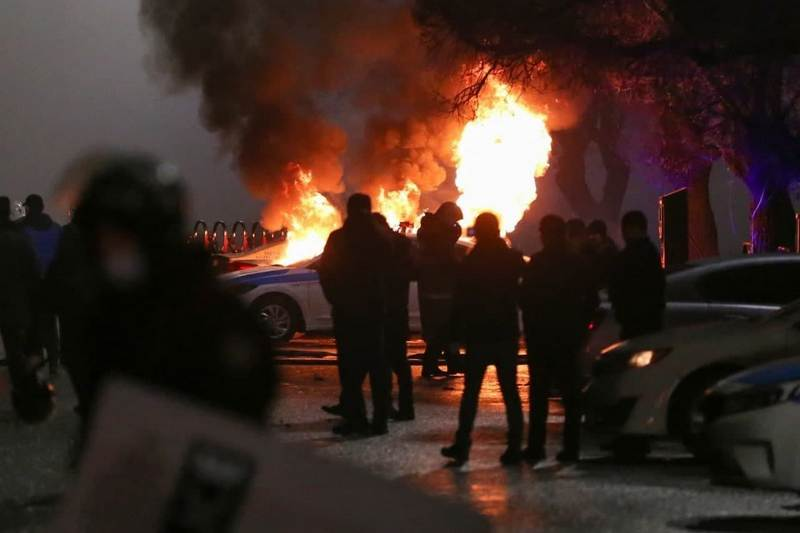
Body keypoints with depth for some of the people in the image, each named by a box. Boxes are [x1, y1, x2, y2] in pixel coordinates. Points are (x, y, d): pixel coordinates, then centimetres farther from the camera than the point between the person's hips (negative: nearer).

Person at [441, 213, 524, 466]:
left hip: (478, 335, -1)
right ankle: (514, 447, 0)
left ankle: (462, 444, 0)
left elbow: (461, 302, -5)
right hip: (506, 334, 1)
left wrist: (456, 334, -2)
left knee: (471, 391, 6)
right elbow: (521, 292, 7)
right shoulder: (513, 259, -1)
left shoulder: (470, 263, -6)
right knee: (510, 391, 5)